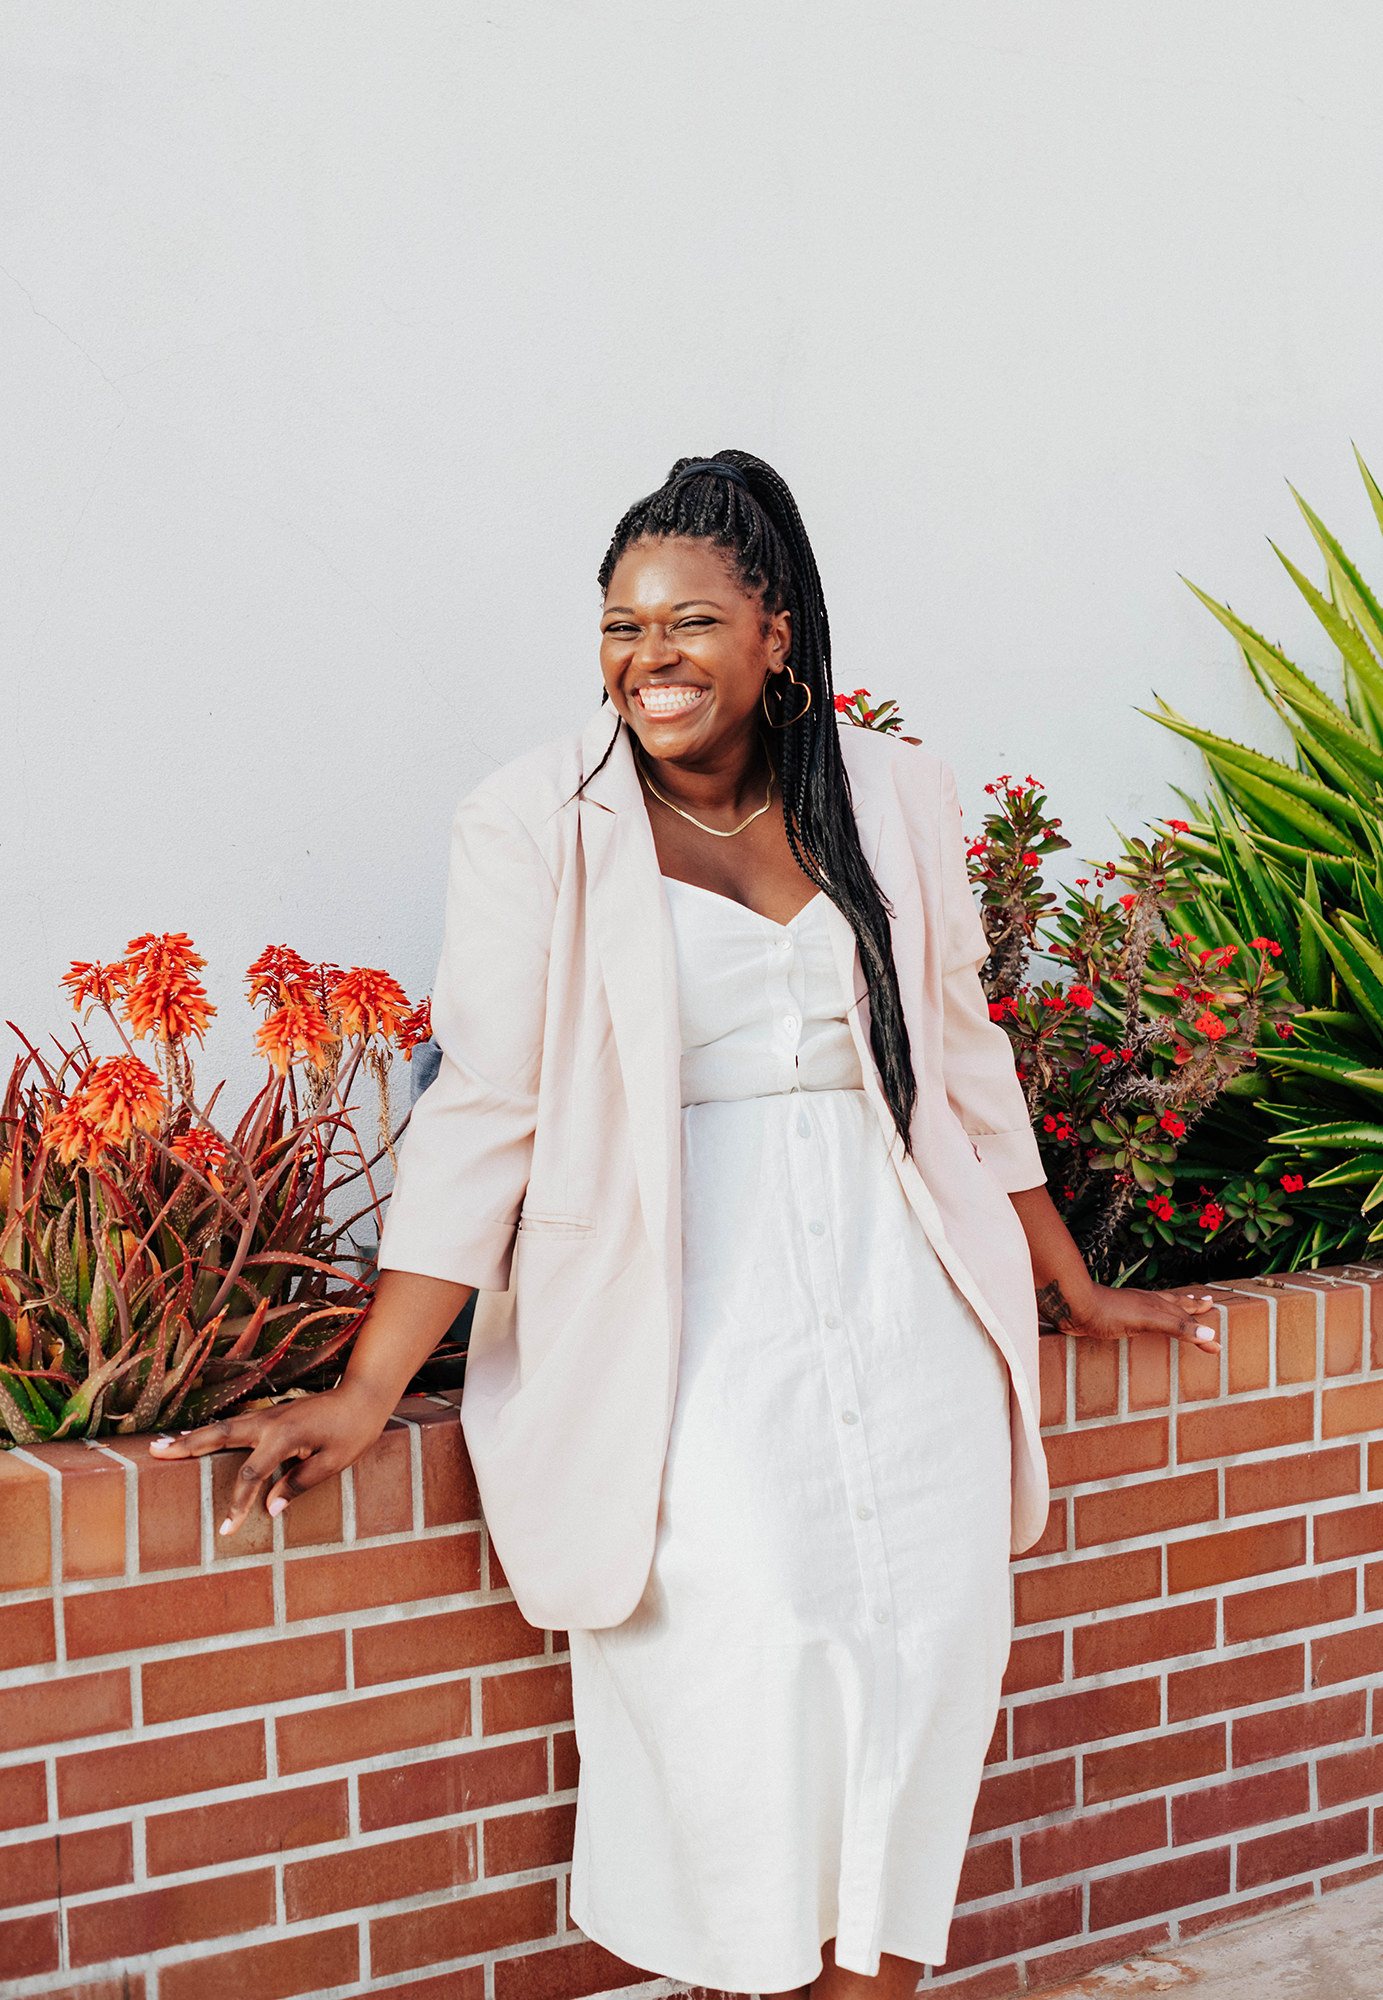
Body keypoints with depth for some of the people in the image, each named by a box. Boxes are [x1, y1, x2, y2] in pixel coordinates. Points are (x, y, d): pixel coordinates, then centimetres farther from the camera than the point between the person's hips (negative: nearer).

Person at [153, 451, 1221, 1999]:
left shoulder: (891, 796, 10)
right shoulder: (538, 825, 0)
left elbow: (963, 1059, 20)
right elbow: (486, 1113, -2)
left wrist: (1075, 1291, 26)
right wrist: (361, 1397, -8)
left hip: (900, 1291, 3)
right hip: (680, 1318, -3)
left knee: (926, 1635, -13)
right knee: (746, 1631, -20)